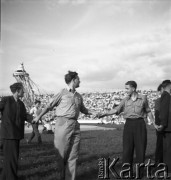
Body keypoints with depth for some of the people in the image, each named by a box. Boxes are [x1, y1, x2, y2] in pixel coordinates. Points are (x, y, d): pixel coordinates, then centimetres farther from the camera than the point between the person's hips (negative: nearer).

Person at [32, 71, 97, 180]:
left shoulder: (79, 96, 16)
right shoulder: (63, 93, 0)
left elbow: (83, 109, 29)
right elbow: (50, 106, 3)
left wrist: (93, 112, 12)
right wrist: (38, 117, 3)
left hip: (75, 125, 5)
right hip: (63, 123, -5)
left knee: (73, 155, 4)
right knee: (63, 153, 2)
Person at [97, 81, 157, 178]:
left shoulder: (143, 98, 1)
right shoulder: (126, 100, 5)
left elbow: (148, 111, 11)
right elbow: (116, 110, -1)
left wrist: (154, 123, 11)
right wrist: (104, 113, -12)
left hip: (140, 124, -2)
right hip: (128, 124, 2)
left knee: (140, 148, 1)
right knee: (127, 148, -1)